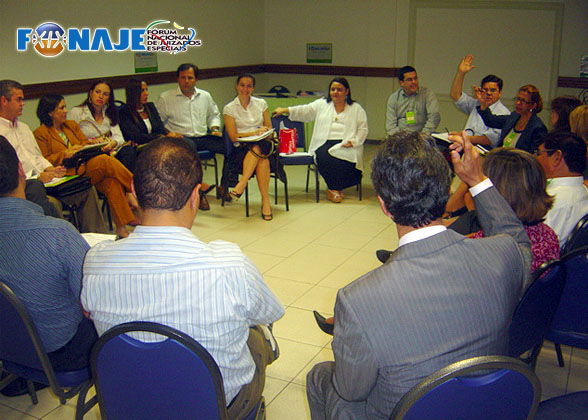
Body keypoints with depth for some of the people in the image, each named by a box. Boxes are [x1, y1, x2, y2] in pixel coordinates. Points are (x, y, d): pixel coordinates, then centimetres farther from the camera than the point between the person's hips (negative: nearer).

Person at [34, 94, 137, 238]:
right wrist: (66, 153, -10)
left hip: (85, 168, 6)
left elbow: (86, 144, 21)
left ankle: (122, 226, -33)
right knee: (105, 161, -30)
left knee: (111, 182, -28)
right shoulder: (40, 133, 6)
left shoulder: (72, 125, 25)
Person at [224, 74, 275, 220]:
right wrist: (255, 132, -12)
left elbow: (269, 128, 15)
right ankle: (265, 201, -39)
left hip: (263, 144, 2)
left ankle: (243, 183, -40)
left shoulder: (261, 103, 14)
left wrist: (265, 132, -9)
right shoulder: (229, 108, 6)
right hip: (242, 149, -2)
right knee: (263, 159, -36)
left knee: (259, 147, -37)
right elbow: (234, 137, -1)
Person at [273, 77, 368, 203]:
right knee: (324, 157, -33)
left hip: (346, 145, 0)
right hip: (325, 144, 1)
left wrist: (353, 141, -9)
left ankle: (333, 188, -7)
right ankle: (333, 188, -10)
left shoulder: (356, 109, 14)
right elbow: (305, 111, 14)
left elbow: (363, 129, 8)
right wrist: (285, 110, 4)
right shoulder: (321, 104, 18)